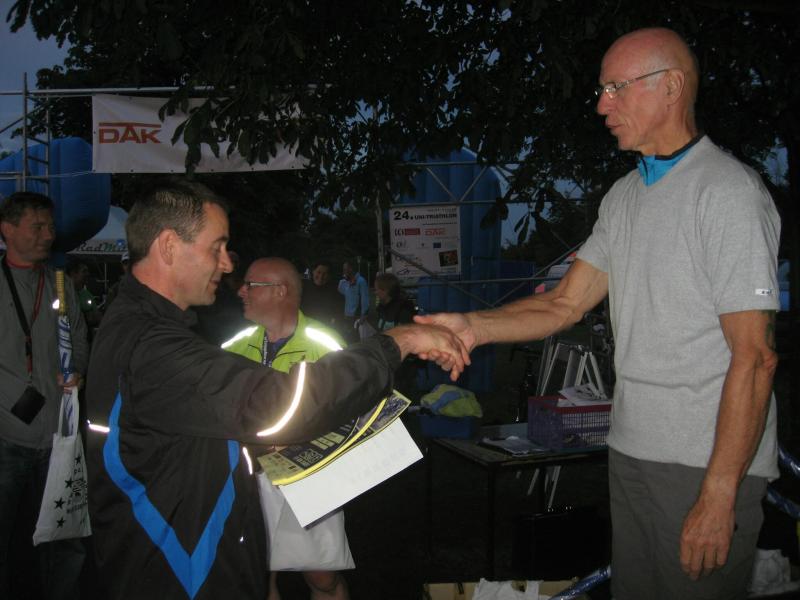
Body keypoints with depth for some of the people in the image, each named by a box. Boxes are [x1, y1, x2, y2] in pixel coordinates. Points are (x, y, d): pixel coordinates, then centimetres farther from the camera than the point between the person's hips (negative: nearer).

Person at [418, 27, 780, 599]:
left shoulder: (728, 190, -14)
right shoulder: (624, 195, 12)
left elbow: (755, 356, -18)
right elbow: (566, 303, 10)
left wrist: (720, 493, -21)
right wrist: (473, 326, -7)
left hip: (709, 461, -7)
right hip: (631, 447, 8)